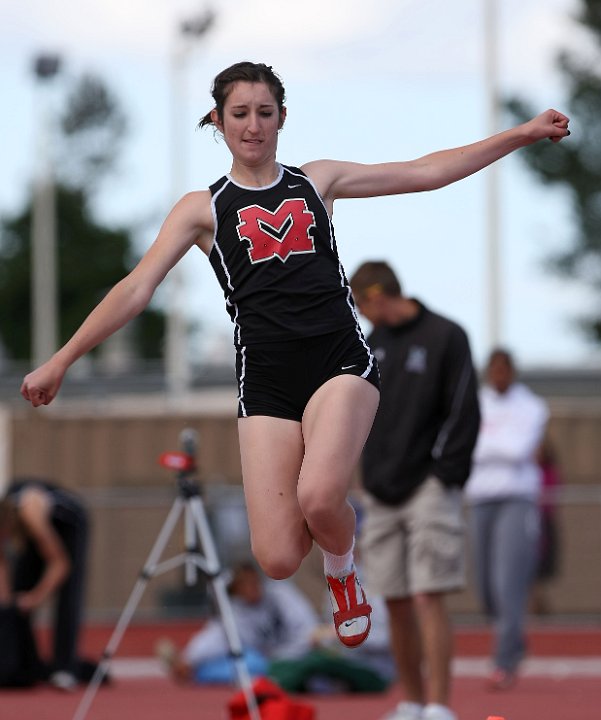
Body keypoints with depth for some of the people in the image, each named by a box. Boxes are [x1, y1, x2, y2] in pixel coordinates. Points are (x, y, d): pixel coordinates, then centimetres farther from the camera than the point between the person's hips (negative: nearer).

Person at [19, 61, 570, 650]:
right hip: (266, 379, 0)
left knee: (319, 499, -29)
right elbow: (136, 290, 4)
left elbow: (425, 172, 15)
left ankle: (343, 574, 6)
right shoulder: (203, 208, 10)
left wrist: (523, 135, 11)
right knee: (278, 561, -12)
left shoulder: (318, 180, 14)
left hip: (339, 360, 0)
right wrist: (60, 361, -5)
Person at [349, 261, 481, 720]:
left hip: (429, 489, -6)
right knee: (397, 603, 7)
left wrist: (444, 478, -12)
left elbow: (464, 413, -7)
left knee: (428, 597, -12)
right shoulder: (373, 342, 14)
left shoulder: (446, 337, -4)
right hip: (382, 493, 6)